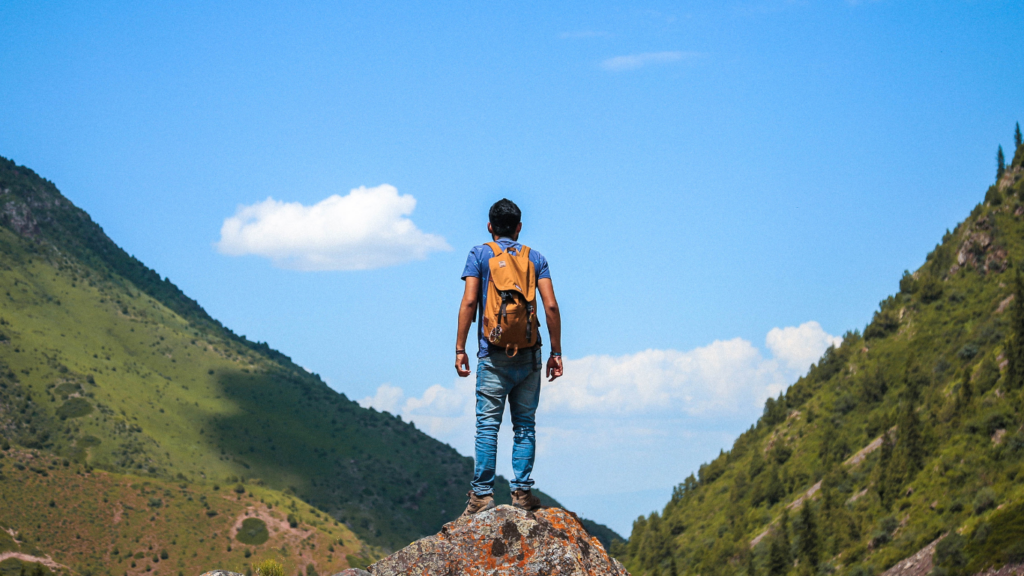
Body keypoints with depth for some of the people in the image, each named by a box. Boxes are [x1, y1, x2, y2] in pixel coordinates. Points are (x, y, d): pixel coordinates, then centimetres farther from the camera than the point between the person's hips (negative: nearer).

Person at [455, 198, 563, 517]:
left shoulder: (480, 254, 5)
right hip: (529, 353, 2)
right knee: (525, 424, 6)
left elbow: (468, 303, -4)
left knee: (487, 424, -3)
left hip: (494, 353, -2)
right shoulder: (535, 258, 11)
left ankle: (482, 493, -7)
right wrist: (556, 353, 7)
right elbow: (551, 306, 2)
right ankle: (522, 490, 1)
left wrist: (460, 348, -1)